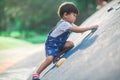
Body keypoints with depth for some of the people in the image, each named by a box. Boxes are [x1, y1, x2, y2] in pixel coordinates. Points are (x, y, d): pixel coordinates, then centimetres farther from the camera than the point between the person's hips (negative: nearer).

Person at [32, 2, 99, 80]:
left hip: (59, 43, 9)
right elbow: (77, 30, -35)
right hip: (51, 44, -9)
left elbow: (78, 28, 4)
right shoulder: (64, 24, -28)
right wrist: (90, 27, -33)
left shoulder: (69, 23, 4)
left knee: (71, 44, -12)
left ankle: (56, 57, 4)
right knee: (49, 59, -25)